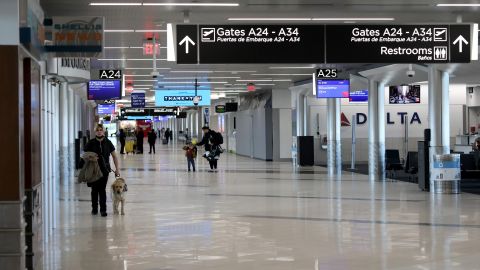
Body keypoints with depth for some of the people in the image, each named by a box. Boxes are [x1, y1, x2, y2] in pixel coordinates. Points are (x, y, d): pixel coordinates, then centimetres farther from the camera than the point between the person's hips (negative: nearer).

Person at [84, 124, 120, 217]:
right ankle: (94, 208, 23)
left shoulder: (108, 143, 0)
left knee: (102, 189, -1)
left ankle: (103, 209, 6)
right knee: (94, 189, 9)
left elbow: (114, 156, 5)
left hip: (104, 169, 0)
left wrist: (117, 169, 1)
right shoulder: (91, 143, -3)